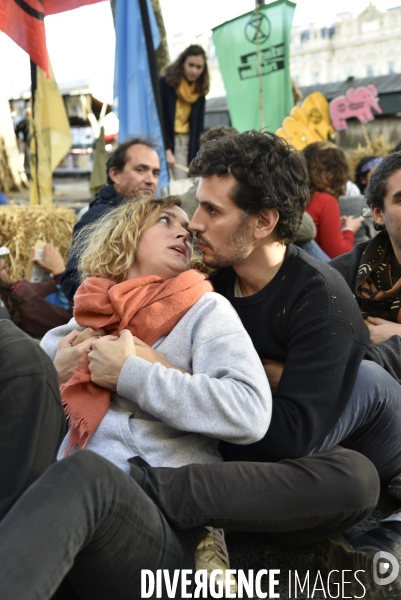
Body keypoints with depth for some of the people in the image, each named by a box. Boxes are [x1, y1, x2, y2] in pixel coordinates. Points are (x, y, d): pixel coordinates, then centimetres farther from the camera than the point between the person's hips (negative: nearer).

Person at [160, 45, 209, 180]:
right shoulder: (165, 83, -11)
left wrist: (197, 155, -2)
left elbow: (198, 127, 6)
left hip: (186, 142, 4)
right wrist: (167, 150, -18)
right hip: (163, 141, -4)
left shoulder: (199, 90, 5)